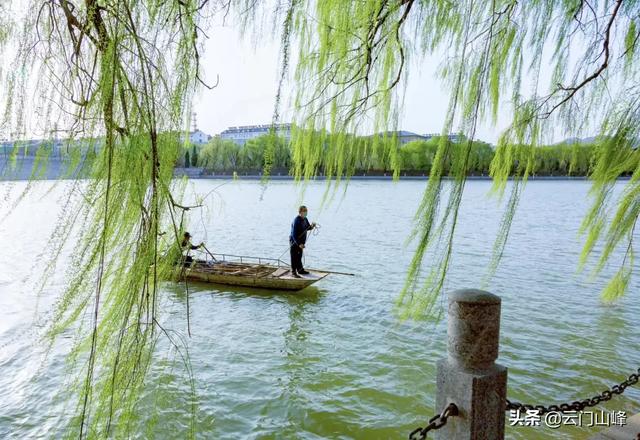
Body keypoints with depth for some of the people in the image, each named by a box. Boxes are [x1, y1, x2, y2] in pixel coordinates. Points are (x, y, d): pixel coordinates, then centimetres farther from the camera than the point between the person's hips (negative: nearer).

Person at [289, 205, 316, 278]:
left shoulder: (305, 219, 3)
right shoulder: (296, 221, -24)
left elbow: (308, 228, 16)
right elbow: (294, 234, -26)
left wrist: (312, 226, -8)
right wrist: (299, 244, -29)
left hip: (301, 242, 9)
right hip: (294, 242, -9)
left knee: (299, 256, 20)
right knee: (294, 257, 0)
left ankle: (300, 270, 33)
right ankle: (293, 272, 10)